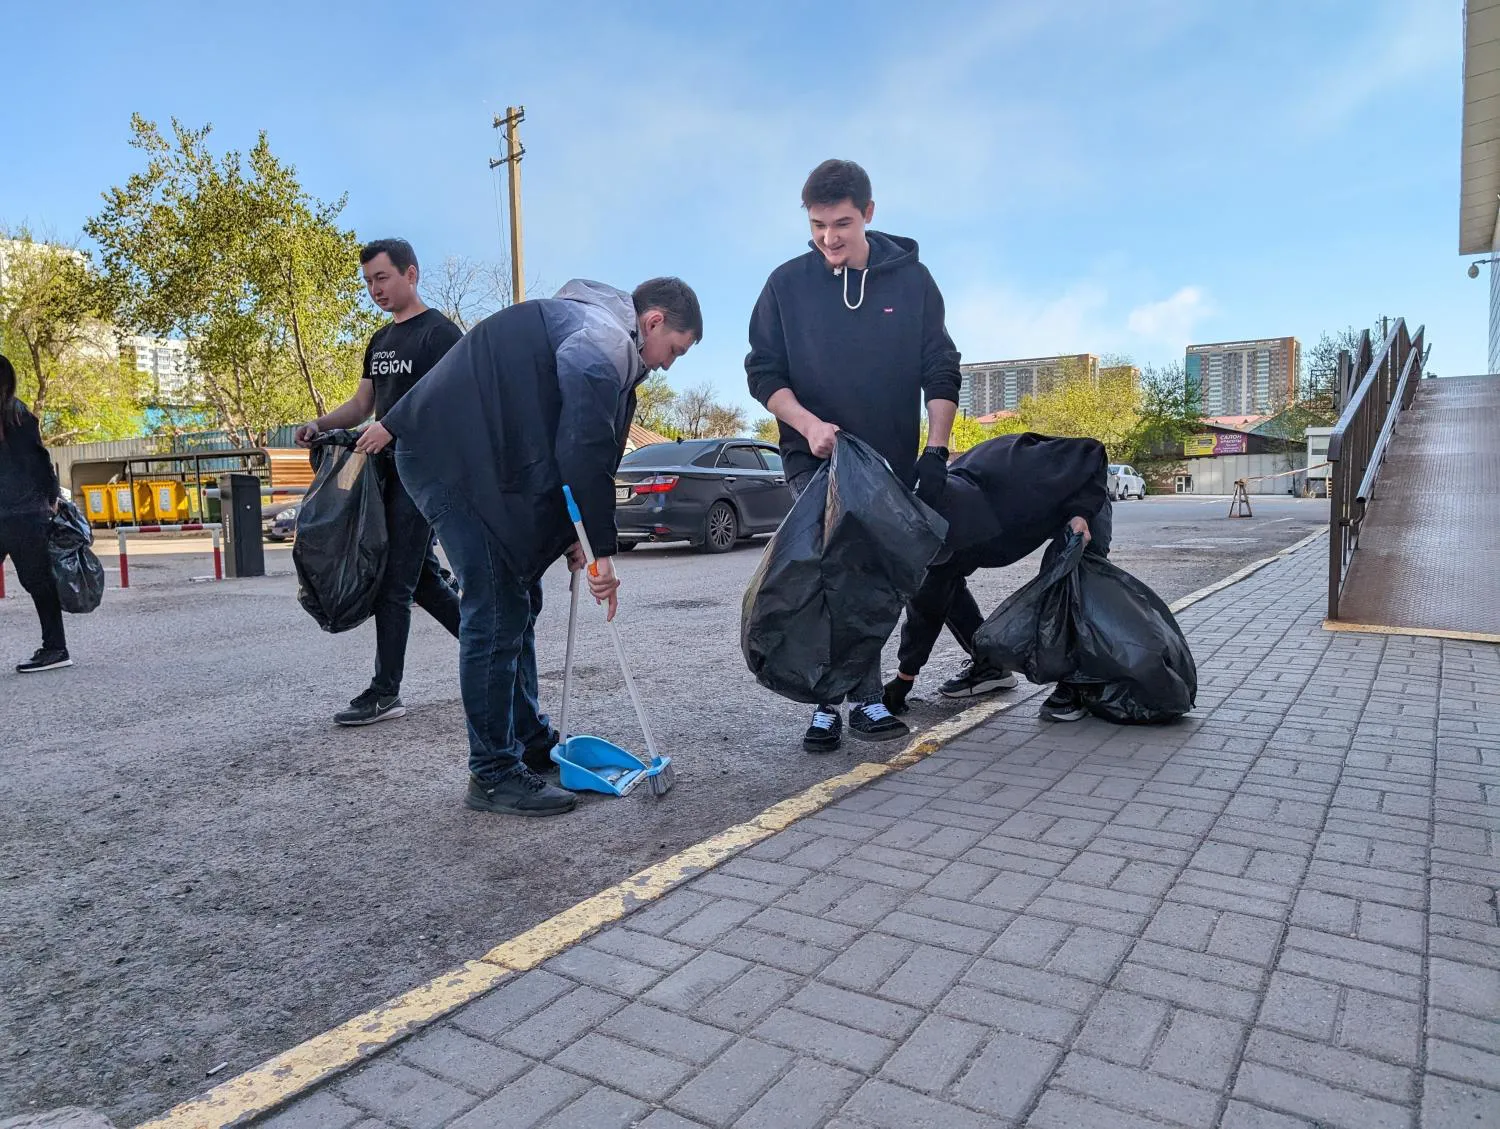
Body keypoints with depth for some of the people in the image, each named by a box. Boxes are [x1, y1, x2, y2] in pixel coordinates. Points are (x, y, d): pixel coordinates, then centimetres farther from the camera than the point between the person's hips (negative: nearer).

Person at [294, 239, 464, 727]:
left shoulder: (440, 333, -8)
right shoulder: (380, 341, 19)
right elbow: (362, 404, 21)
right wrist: (320, 424, 3)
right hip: (389, 470, 9)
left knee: (394, 582, -8)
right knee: (422, 576, 12)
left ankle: (385, 693, 0)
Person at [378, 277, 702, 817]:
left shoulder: (586, 328, 20)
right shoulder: (604, 342, -13)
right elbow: (585, 453, -19)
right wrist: (602, 549, -13)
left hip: (476, 457, 11)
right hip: (454, 458, -11)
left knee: (517, 604, 14)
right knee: (496, 611, -9)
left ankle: (531, 739, 24)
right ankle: (494, 774, -1)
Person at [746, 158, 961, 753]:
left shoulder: (911, 280, 2)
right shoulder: (787, 284, 0)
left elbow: (941, 372, 3)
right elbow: (763, 372, 0)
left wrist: (936, 448, -9)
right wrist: (808, 424, -17)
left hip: (892, 461, 2)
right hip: (815, 459, -2)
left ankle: (829, 703, 17)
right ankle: (865, 700, -2)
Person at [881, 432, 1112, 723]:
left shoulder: (1018, 472, -45)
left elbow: (1092, 454, -26)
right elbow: (927, 597, -15)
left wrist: (1080, 513, -38)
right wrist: (906, 674, -10)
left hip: (1079, 499, -4)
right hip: (1015, 514, 5)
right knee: (938, 581, -8)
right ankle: (988, 666, 7)